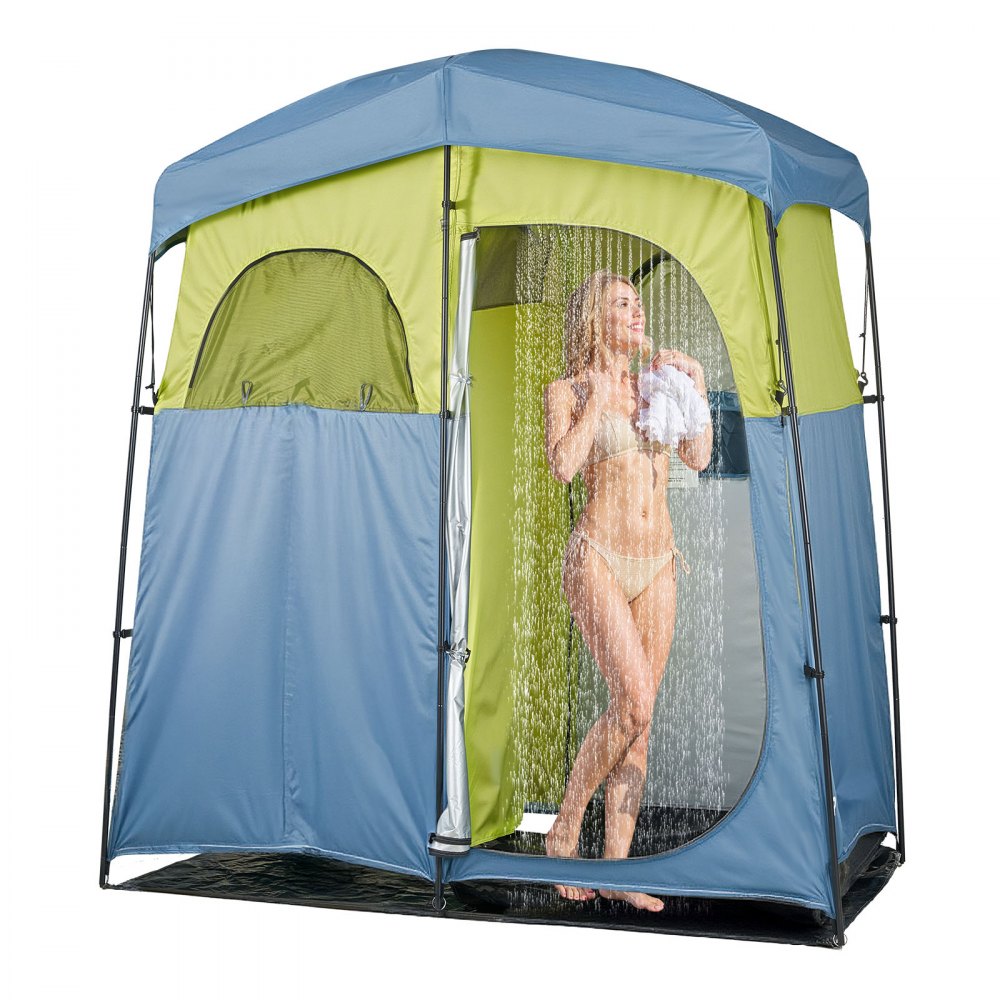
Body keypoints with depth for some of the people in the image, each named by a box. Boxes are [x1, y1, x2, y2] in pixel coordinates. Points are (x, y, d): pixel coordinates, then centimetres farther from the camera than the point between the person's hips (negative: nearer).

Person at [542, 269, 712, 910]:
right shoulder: (567, 392, 0)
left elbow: (699, 458, 3)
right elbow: (563, 466, -17)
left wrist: (696, 385, -1)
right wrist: (597, 397, -9)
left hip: (657, 565, 6)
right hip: (598, 560, -6)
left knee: (640, 718, 3)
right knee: (634, 703, -20)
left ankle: (617, 868, 10)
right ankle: (565, 830, 1)